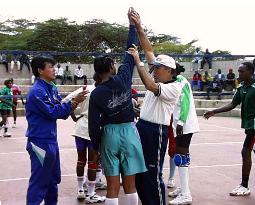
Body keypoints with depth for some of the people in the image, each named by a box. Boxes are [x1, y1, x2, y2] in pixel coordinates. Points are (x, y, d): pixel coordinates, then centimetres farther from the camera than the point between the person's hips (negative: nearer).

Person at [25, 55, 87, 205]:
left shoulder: (52, 88, 10)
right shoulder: (37, 91, -16)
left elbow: (62, 113, 8)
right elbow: (53, 112, -20)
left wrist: (74, 103, -7)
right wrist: (73, 102, -19)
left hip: (51, 141, 9)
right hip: (40, 142, -9)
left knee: (53, 180, 18)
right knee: (39, 182, -1)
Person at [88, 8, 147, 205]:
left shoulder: (96, 94, -6)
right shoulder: (123, 78, -5)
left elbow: (94, 124, -6)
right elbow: (130, 54, 7)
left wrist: (96, 146, 8)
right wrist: (132, 24, 16)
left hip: (109, 134, 0)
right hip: (128, 132, 1)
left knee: (112, 186, 4)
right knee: (130, 184, 9)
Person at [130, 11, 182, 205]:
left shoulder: (174, 87, -13)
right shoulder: (159, 80, 9)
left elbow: (150, 86, -30)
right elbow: (149, 50, 9)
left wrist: (138, 62, -24)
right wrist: (139, 27, 4)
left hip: (156, 132, -9)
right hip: (141, 126, 9)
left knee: (153, 174, -3)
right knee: (138, 171, 14)